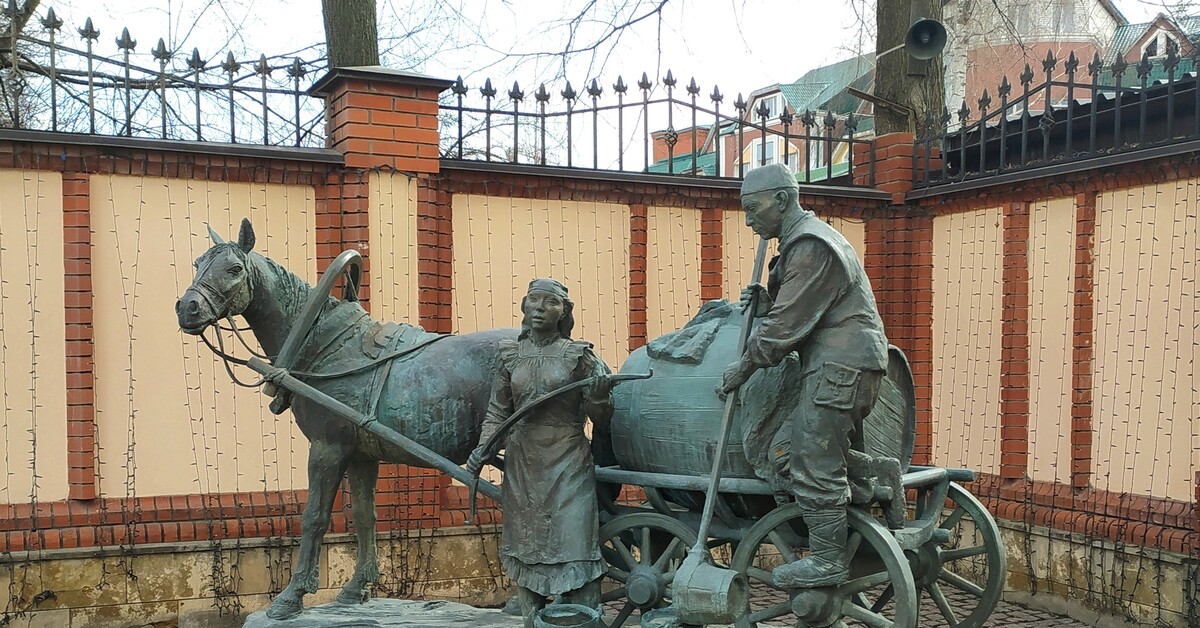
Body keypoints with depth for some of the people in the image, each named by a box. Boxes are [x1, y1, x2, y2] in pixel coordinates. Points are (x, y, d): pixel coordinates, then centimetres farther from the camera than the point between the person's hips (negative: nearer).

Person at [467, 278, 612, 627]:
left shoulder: (579, 355, -3)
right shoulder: (510, 355, 4)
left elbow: (601, 419, 0)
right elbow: (498, 411, 11)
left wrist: (600, 396, -21)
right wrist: (484, 447, -5)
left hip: (568, 465, -3)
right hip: (522, 465, 3)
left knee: (574, 545, -5)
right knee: (525, 549, 10)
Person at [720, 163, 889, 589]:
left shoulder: (810, 245, -13)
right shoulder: (804, 238, 22)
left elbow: (788, 322, -15)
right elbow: (796, 311, 24)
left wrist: (745, 366, -5)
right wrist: (765, 303, 5)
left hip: (840, 364, -11)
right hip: (845, 364, 11)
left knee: (814, 461, -9)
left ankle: (827, 561, -5)